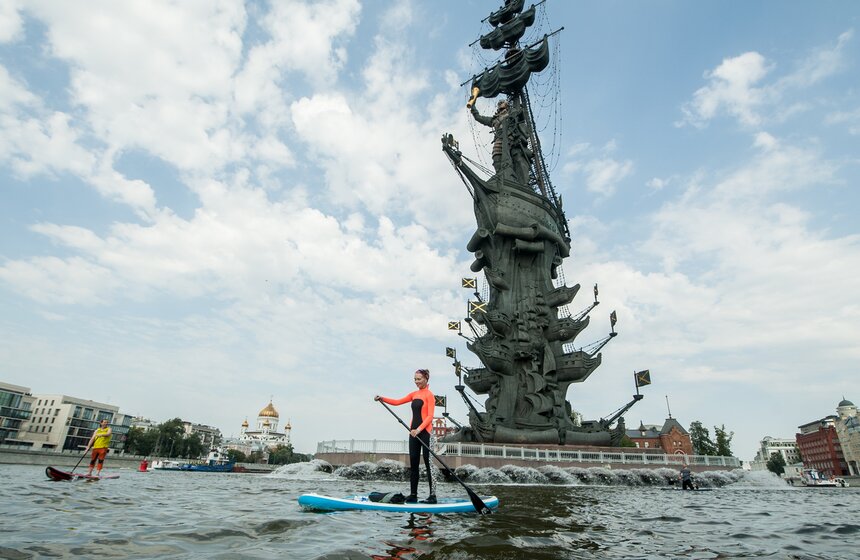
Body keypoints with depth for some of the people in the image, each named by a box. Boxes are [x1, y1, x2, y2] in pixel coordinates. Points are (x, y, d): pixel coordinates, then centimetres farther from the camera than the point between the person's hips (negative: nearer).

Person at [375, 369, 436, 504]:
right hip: (414, 432, 7)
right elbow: (397, 402, 14)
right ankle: (413, 495, 15)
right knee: (413, 464, 9)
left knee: (428, 464, -3)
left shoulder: (429, 395, -7)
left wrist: (419, 429, -25)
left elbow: (430, 416, -14)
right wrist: (382, 398, 1)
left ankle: (432, 495, 2)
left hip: (425, 432, -7)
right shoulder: (414, 394, 14)